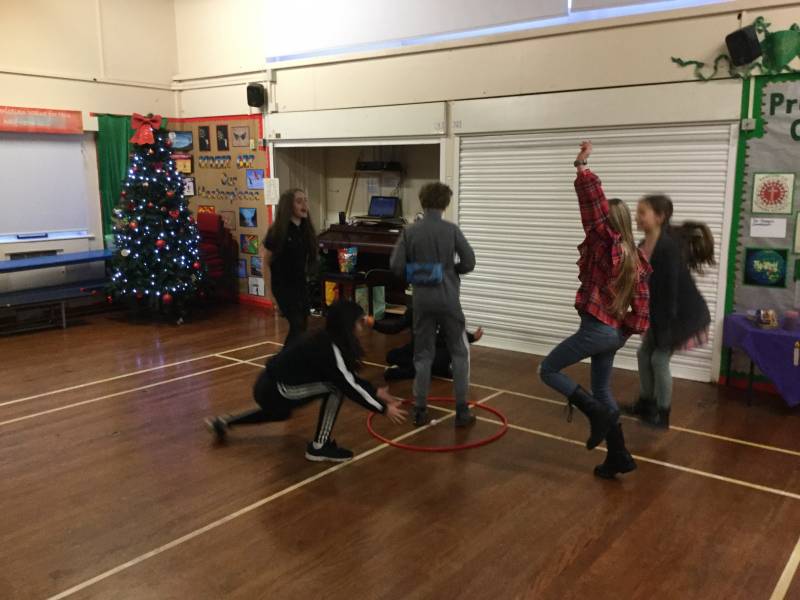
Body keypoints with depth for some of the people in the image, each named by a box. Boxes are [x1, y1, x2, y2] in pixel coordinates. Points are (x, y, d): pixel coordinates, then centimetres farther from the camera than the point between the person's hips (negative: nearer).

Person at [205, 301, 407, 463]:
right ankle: (319, 447, -4)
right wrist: (383, 409, -16)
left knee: (281, 413, 40)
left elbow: (350, 378, 16)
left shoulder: (328, 340, 6)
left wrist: (376, 392, 14)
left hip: (269, 385, 10)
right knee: (335, 387, -16)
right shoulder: (329, 348, -21)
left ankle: (223, 422, 46)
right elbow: (348, 386, -21)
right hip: (274, 390, -10)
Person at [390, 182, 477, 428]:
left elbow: (396, 266, -5)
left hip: (422, 300, 2)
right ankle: (462, 411, 10)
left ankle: (420, 411, 14)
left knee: (423, 354, 12)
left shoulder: (410, 231, -1)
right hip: (448, 299, -2)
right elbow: (469, 263, -6)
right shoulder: (451, 229, -5)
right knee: (460, 353, 10)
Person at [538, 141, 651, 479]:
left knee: (549, 370, 6)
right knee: (602, 392, 18)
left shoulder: (604, 244, -14)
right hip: (616, 332, 8)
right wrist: (628, 329, 7)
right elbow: (642, 305, 3)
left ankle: (599, 413, -4)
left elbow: (593, 205, -22)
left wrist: (581, 167, -18)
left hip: (597, 330, -8)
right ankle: (618, 456, 21)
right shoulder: (634, 257, 7)